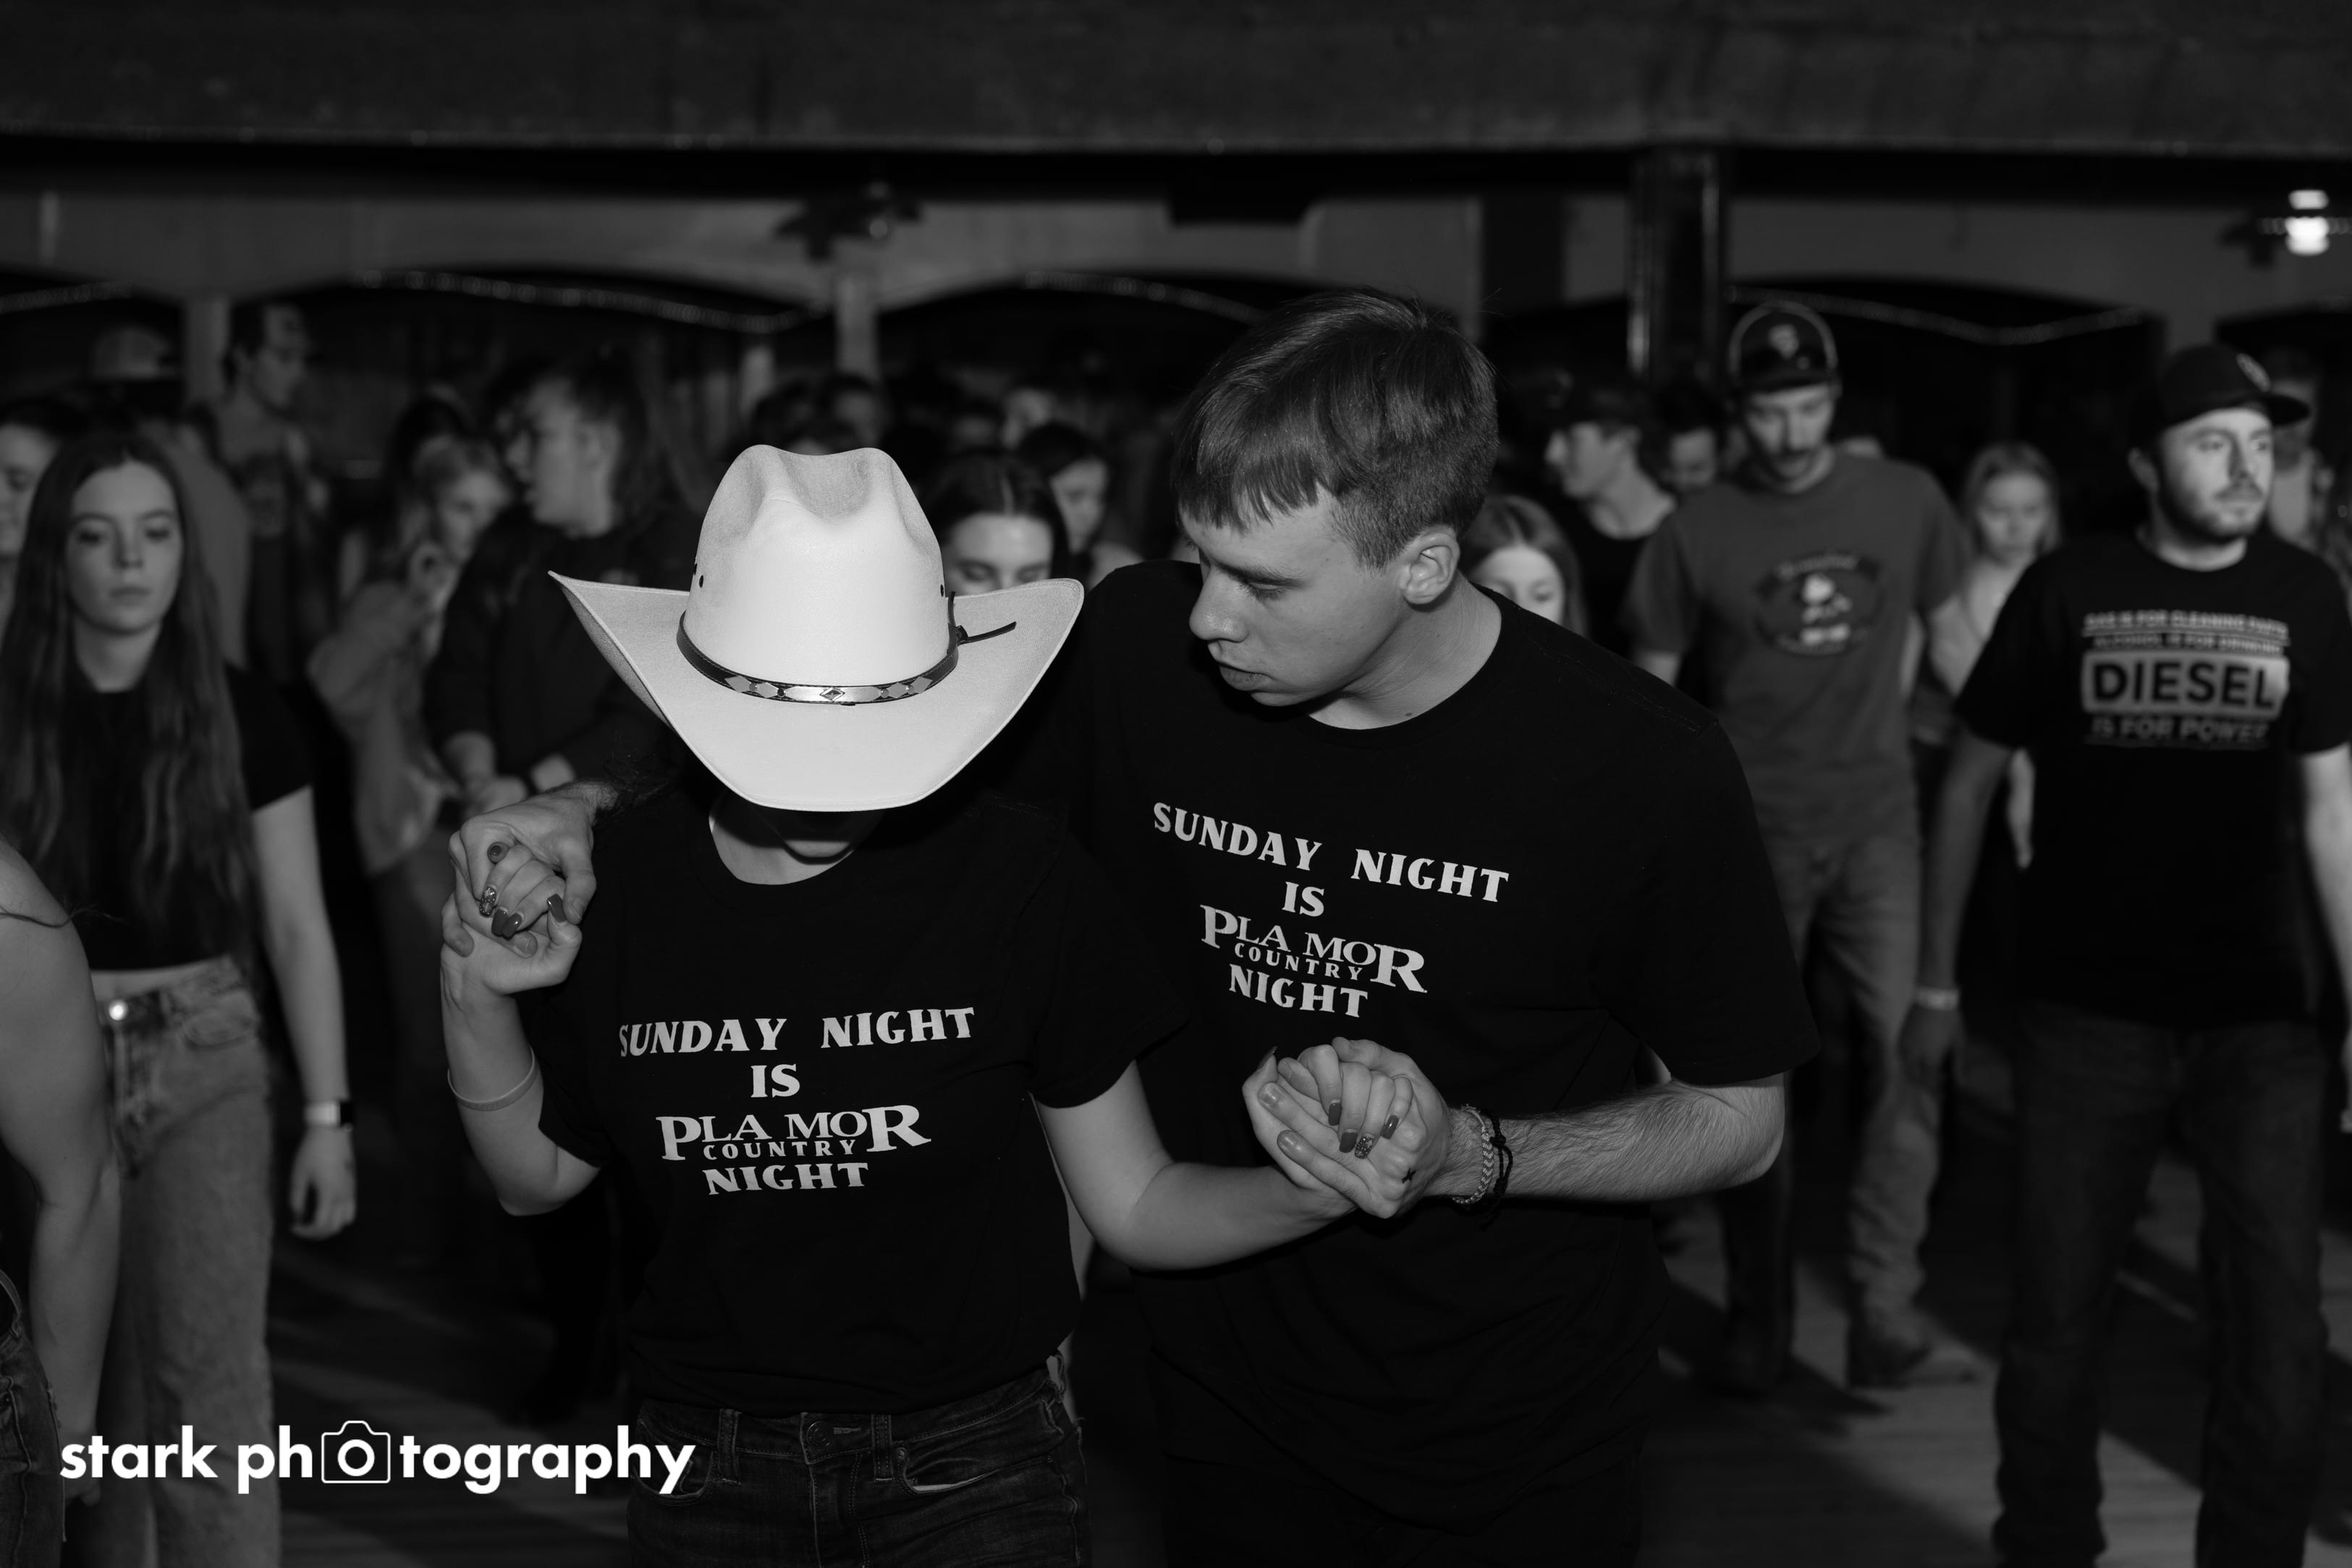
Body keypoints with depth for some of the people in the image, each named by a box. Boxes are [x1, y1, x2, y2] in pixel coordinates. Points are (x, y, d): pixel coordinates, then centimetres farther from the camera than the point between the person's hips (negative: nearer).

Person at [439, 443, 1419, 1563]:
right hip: (708, 1473, 3)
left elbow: (1132, 1205, -8)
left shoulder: (1018, 877, -14)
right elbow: (541, 1175, 8)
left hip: (974, 1466, -2)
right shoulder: (617, 882, -8)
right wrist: (476, 1000, -8)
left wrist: (1305, 1194, -26)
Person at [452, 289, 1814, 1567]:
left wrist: (1469, 1152, -23)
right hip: (1235, 1415, 3)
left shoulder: (1641, 767, -20)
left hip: (1525, 1458, -2)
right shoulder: (1140, 650, -13)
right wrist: (606, 818, -12)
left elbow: (1743, 1121, -8)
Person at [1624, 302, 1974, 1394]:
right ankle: (1756, 1324, 17)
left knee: (1904, 1055, -11)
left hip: (1875, 821, 1)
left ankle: (1886, 1318, -5)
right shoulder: (1697, 532, -2)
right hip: (1752, 833, -1)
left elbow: (1955, 640, 12)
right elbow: (1649, 691, 3)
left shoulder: (1905, 503, 1)